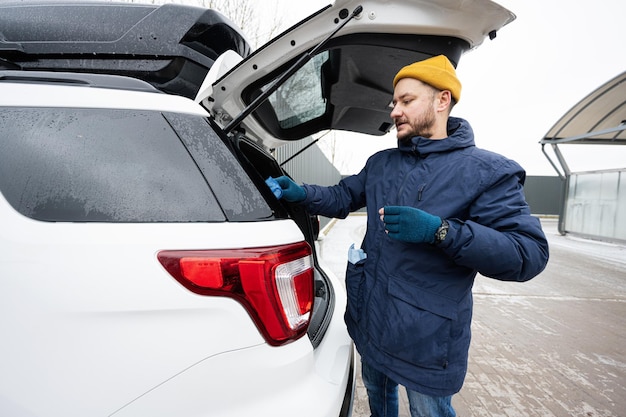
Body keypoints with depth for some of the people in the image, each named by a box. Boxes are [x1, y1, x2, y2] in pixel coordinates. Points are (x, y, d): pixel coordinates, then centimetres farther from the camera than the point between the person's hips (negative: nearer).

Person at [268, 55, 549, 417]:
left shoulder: (488, 171, -13)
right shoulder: (380, 163, 6)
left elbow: (530, 254, -19)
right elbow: (343, 198, 12)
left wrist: (439, 231, -31)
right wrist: (301, 193, -8)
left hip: (427, 335, -5)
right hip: (369, 317, 6)